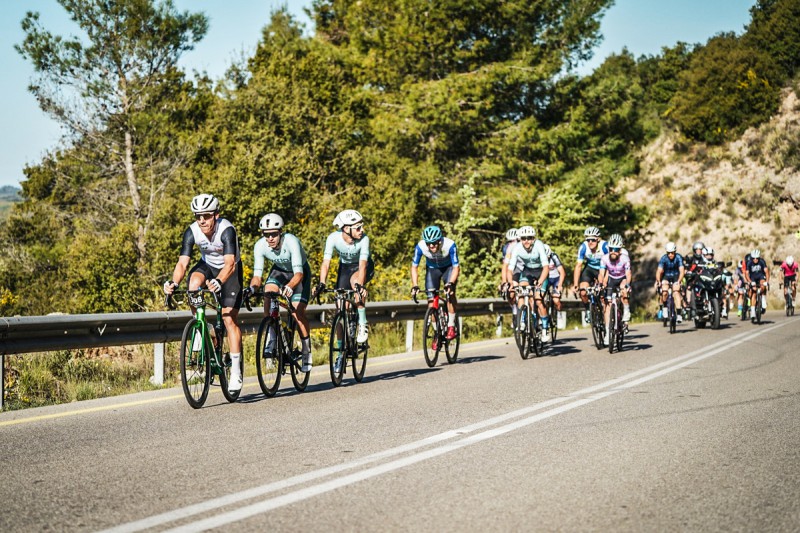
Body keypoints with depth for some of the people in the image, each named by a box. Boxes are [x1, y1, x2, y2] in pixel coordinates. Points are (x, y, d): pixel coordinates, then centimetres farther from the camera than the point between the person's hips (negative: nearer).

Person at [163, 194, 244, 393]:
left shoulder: (227, 230, -33)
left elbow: (230, 263, -44)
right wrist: (174, 283, -48)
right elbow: (182, 263, -28)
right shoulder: (192, 231, -22)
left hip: (230, 271, -3)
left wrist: (218, 282, -63)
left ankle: (236, 372, -6)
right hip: (207, 265, 3)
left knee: (229, 318, -13)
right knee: (194, 283, -32)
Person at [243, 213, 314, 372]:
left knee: (298, 312, -15)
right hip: (279, 270, 3)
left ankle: (307, 352, 4)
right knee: (268, 294, -27)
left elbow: (298, 273, -44)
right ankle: (271, 339, -17)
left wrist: (289, 286, -64)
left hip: (300, 272, -3)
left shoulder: (291, 241, -37)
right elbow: (257, 275, -26)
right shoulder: (260, 246, -26)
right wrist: (251, 288, -47)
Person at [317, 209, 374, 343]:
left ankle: (363, 324, -22)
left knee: (355, 281, -37)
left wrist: (360, 285, -56)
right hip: (345, 267, 2)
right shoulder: (333, 238, -28)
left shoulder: (364, 239, -31)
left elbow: (362, 265, -40)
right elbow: (326, 263, -32)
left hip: (364, 267, -2)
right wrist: (321, 284, -46)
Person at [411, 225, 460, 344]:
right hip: (432, 268, 2)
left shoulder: (450, 245, -36)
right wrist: (415, 286, -29)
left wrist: (450, 283, -43)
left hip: (449, 267, -2)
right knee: (431, 299, -8)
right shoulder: (420, 246, -31)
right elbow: (414, 267, -18)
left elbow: (456, 267, -29)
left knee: (450, 293, -25)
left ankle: (451, 327, -14)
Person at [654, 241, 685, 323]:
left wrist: (679, 281, -50)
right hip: (666, 276, 1)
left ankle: (679, 314, -23)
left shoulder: (678, 257, -24)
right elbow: (659, 270, -30)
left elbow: (682, 270, -34)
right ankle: (664, 308, 2)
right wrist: (658, 281, -47)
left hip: (676, 276, -1)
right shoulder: (663, 258, -22)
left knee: (676, 292, -21)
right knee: (664, 292, -23)